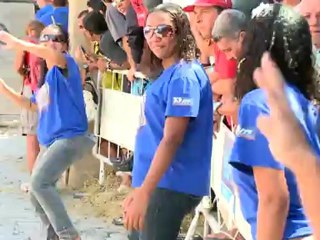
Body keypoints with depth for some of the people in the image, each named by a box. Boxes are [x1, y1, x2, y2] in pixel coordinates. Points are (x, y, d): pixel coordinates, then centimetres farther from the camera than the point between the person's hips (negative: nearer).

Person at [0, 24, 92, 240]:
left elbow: (54, 55, -32)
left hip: (70, 137, -10)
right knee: (37, 196, 14)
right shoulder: (47, 77, 17)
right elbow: (32, 105, 28)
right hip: (50, 141, 10)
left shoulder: (66, 65, -8)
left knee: (39, 182, -26)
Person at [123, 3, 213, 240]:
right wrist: (139, 189, 18)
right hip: (161, 182, 9)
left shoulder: (184, 75, -16)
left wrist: (143, 193, -24)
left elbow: (171, 140, -22)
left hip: (172, 184, -9)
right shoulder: (167, 74, 12)